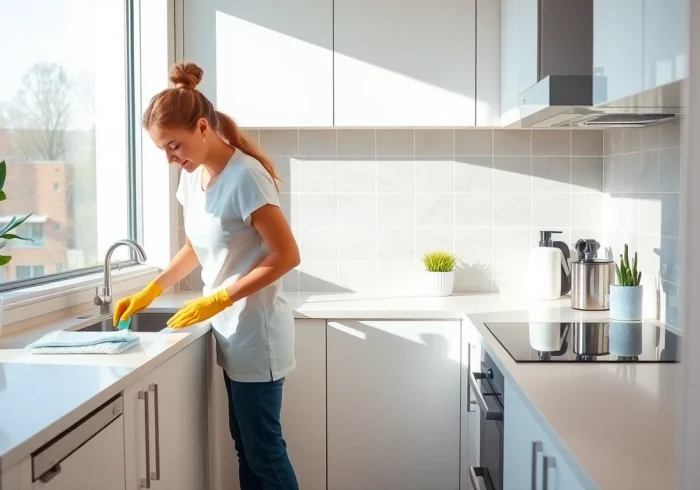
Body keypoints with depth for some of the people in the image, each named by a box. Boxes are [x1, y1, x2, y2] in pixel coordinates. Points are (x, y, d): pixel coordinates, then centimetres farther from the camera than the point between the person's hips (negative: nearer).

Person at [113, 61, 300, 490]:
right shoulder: (192, 177, 5)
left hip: (256, 331, -8)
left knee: (265, 451, 3)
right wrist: (151, 291, 8)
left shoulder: (245, 176, -20)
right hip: (231, 331, 8)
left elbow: (286, 256, -20)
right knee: (246, 447, 16)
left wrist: (219, 299, -21)